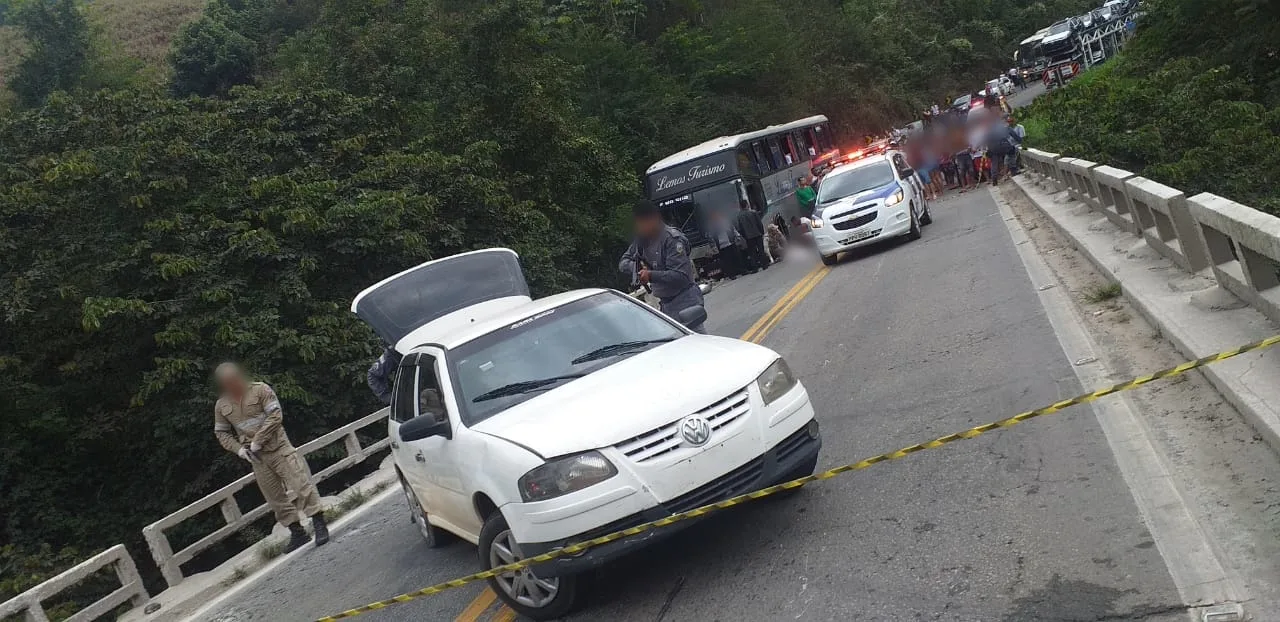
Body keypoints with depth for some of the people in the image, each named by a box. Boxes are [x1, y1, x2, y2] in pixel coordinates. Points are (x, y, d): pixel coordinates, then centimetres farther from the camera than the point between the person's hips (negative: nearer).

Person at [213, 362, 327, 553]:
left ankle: (319, 526, -5)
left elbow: (275, 416, -12)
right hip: (257, 459, 4)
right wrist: (239, 449, -4)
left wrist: (257, 441, -16)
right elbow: (221, 433, 13)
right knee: (276, 499, 8)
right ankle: (297, 533, 18)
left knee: (302, 486, -11)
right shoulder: (221, 406, 5)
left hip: (279, 448, -4)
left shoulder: (260, 390, -7)